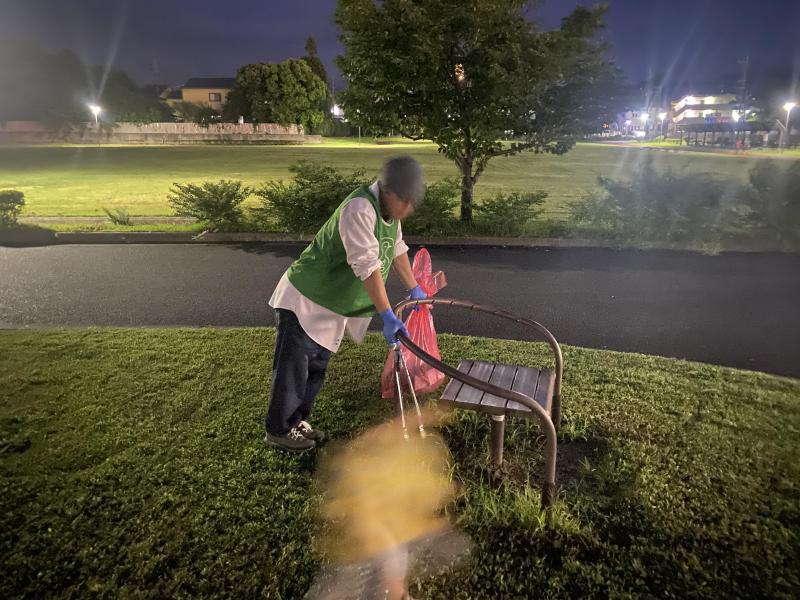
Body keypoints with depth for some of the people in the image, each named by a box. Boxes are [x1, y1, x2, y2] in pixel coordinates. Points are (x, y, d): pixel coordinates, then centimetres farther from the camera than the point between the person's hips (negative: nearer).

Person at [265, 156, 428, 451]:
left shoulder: (389, 207, 2)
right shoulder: (359, 209, -29)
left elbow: (397, 249, 16)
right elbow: (368, 266, -33)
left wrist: (413, 288, 23)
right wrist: (388, 315, -33)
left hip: (331, 307, 9)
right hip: (304, 301, -9)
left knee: (316, 369, 16)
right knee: (293, 368, 0)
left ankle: (297, 421, 31)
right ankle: (279, 430, 17)